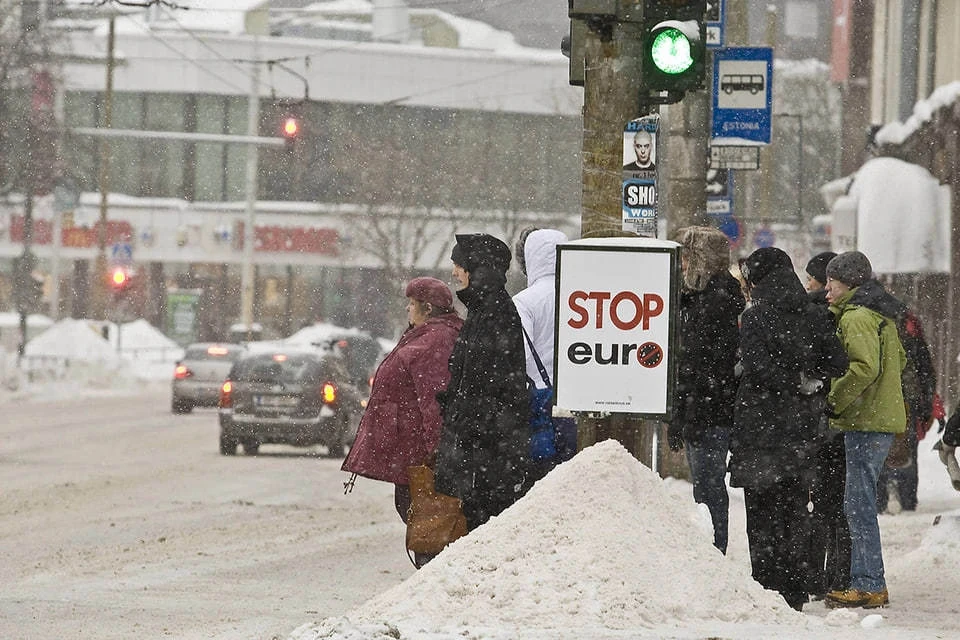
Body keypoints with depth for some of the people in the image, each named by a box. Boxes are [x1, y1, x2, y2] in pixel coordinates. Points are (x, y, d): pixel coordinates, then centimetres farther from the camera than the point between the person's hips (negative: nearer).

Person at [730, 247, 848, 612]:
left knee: (762, 510, 1)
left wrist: (793, 382, -7)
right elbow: (837, 363, 1)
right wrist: (807, 379, 5)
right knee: (795, 508, 12)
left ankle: (767, 589, -2)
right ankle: (796, 592, 13)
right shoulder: (815, 316, 6)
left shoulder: (755, 318, -10)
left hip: (760, 423, -5)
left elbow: (756, 368, -20)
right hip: (801, 426, 5)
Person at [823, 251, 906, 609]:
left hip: (865, 424, -10)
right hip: (881, 418, 10)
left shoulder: (855, 318, -12)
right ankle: (869, 583, 15)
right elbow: (899, 361, 26)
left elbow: (865, 367, -24)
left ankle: (868, 586, -10)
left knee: (859, 504, -9)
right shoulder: (879, 316, 18)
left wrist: (834, 401, -16)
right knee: (860, 503, 13)